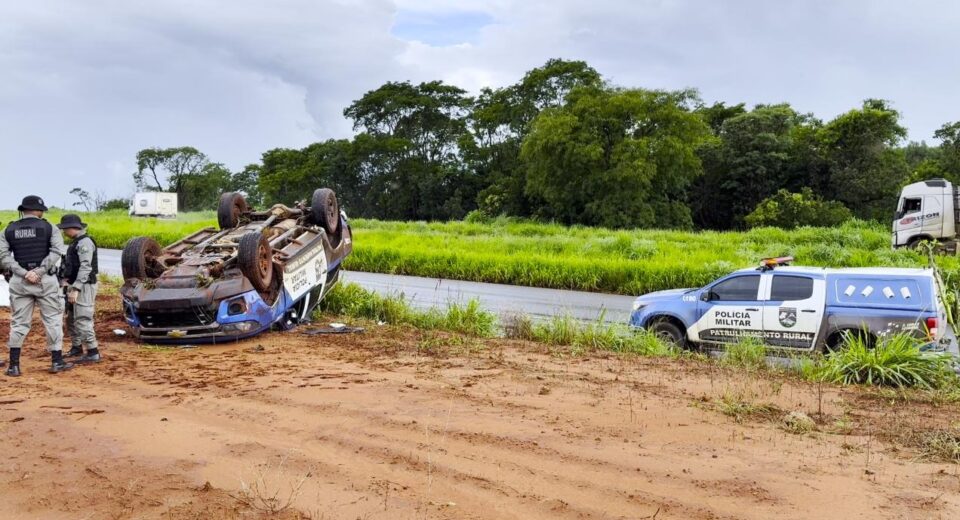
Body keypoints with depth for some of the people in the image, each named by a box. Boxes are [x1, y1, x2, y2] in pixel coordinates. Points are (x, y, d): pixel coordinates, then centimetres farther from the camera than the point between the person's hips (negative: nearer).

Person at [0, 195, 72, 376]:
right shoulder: (48, 227, 0)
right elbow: (57, 251, -13)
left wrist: (24, 273, -9)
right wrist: (39, 271, -14)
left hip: (19, 281, 3)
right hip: (45, 280, -3)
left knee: (18, 322, 8)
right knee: (53, 320, 5)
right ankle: (57, 361, 7)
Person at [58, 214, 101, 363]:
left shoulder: (85, 242, -16)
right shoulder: (76, 242, 16)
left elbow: (85, 268, -24)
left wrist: (75, 289, -27)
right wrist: (65, 278, 1)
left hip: (84, 287, -10)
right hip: (75, 286, 10)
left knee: (82, 320, -12)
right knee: (71, 318, 18)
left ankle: (93, 353, -10)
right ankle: (76, 348, 29)